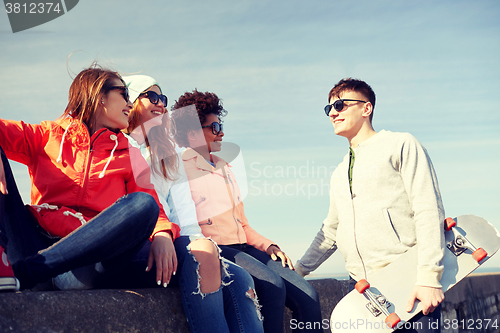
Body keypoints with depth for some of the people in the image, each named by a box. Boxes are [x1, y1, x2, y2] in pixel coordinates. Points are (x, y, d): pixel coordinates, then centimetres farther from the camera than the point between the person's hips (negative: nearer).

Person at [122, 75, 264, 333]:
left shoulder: (170, 156, 28)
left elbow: (185, 218, 18)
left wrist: (195, 241, -5)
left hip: (172, 240, 6)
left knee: (239, 279, -19)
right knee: (202, 252, -33)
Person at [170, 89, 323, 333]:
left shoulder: (224, 168, 28)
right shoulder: (179, 168, 2)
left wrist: (268, 246, 12)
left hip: (243, 248, 8)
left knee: (308, 296, -11)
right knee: (272, 285, -31)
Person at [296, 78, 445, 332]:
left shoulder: (400, 145, 3)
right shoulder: (339, 174, 24)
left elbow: (429, 211, -7)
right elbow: (330, 232, 31)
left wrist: (428, 276, -17)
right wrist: (297, 270, 21)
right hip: (360, 287, 6)